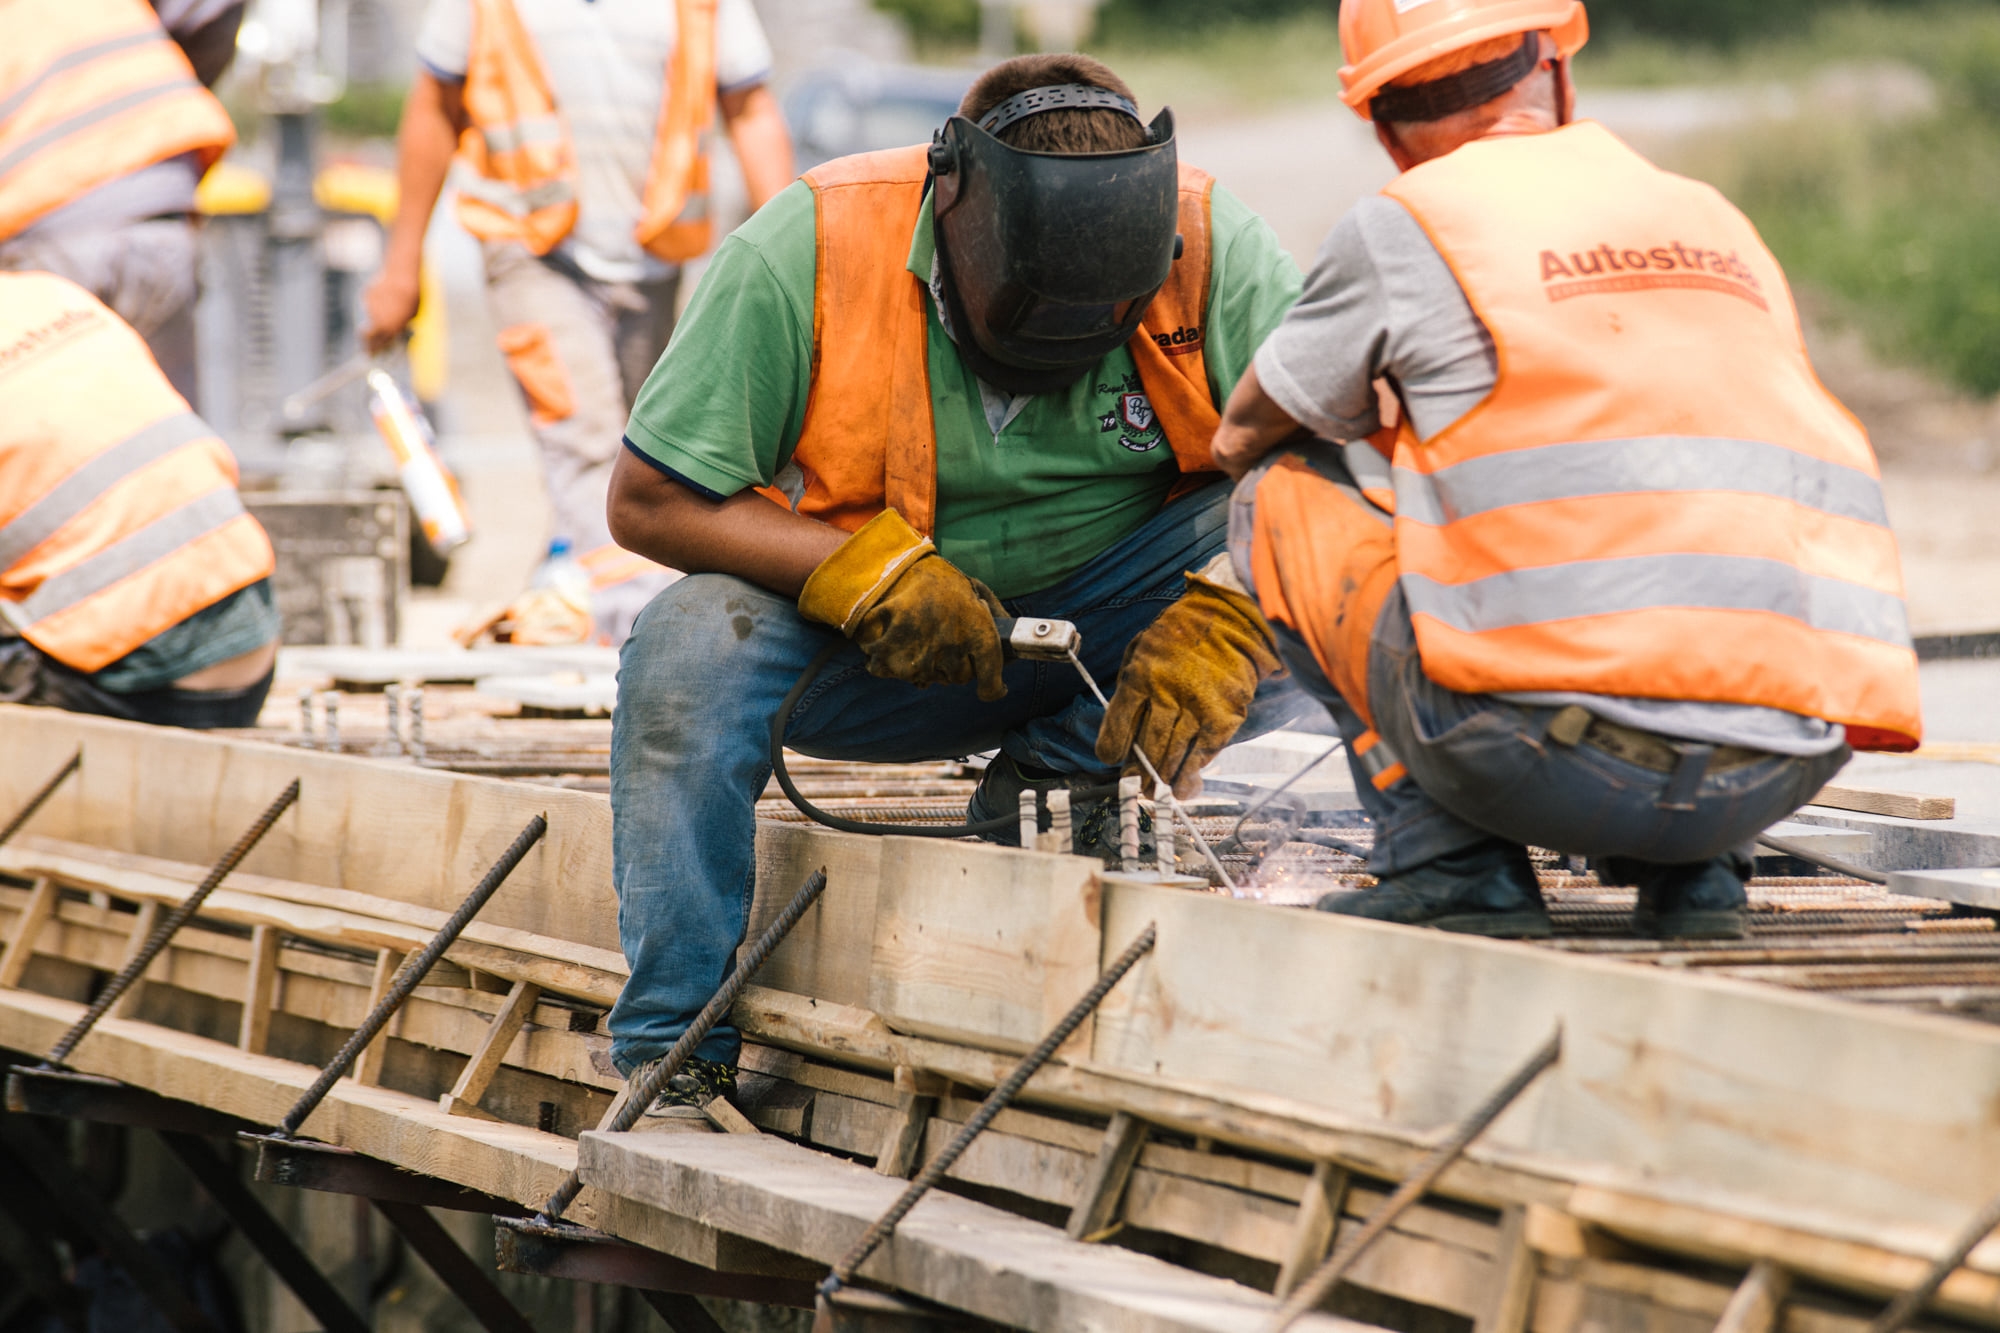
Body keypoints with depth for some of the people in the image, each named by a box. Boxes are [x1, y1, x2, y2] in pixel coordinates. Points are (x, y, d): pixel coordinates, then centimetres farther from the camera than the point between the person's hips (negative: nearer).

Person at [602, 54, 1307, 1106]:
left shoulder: (1210, 253, -18)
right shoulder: (803, 255, -21)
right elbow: (649, 501, -16)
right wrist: (865, 571, -28)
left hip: (1101, 621, 1)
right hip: (865, 649, -1)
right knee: (689, 654, -32)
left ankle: (1066, 764, -9)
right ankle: (674, 1051, -20)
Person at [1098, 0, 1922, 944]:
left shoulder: (1405, 227, 5)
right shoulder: (1718, 222, 22)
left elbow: (1242, 441, 21)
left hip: (1564, 757, -5)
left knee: (1282, 493, 18)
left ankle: (1451, 868, 7)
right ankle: (1693, 881, 18)